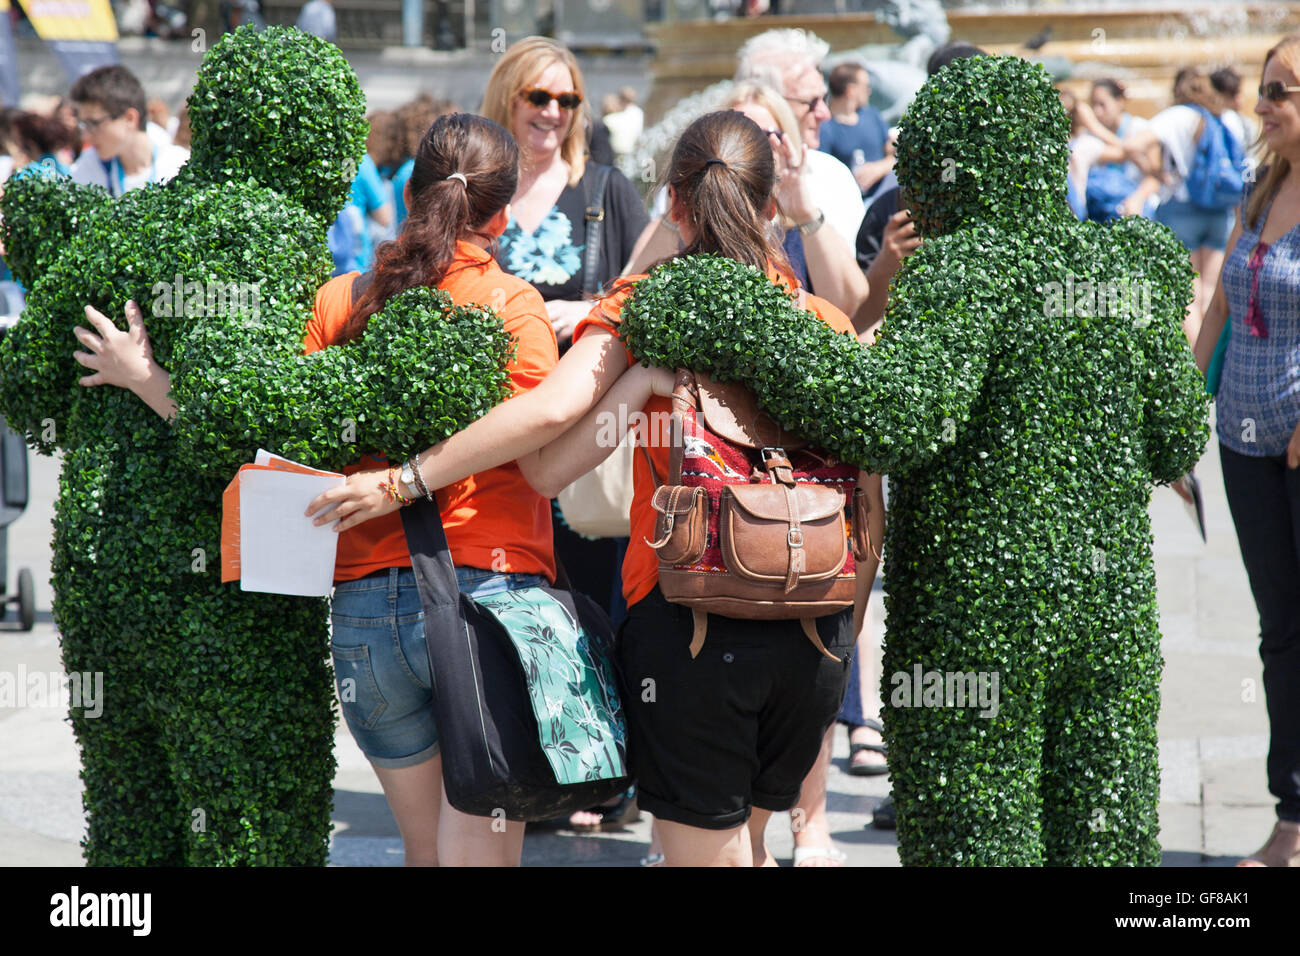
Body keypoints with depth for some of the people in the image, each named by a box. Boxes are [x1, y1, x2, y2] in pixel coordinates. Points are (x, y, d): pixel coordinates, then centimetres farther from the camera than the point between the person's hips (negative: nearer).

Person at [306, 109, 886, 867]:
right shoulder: (827, 324, 6)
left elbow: (551, 408, -16)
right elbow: (870, 513, 5)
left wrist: (402, 481, -11)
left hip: (686, 613, -3)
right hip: (812, 631, 3)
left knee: (707, 850, 6)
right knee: (746, 834, 23)